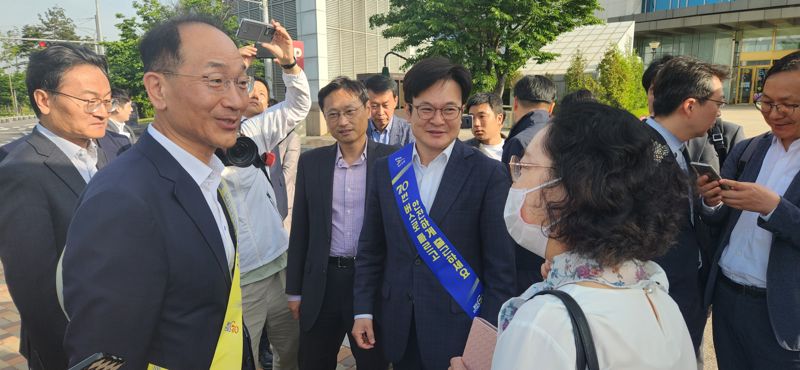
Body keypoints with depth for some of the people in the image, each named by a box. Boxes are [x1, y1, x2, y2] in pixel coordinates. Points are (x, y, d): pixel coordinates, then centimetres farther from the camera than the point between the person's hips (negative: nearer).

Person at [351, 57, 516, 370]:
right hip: (398, 328, 4)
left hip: (459, 330, -3)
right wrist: (363, 310, 3)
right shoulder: (385, 170, 0)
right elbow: (370, 249, 6)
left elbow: (500, 266, -10)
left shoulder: (489, 174, -12)